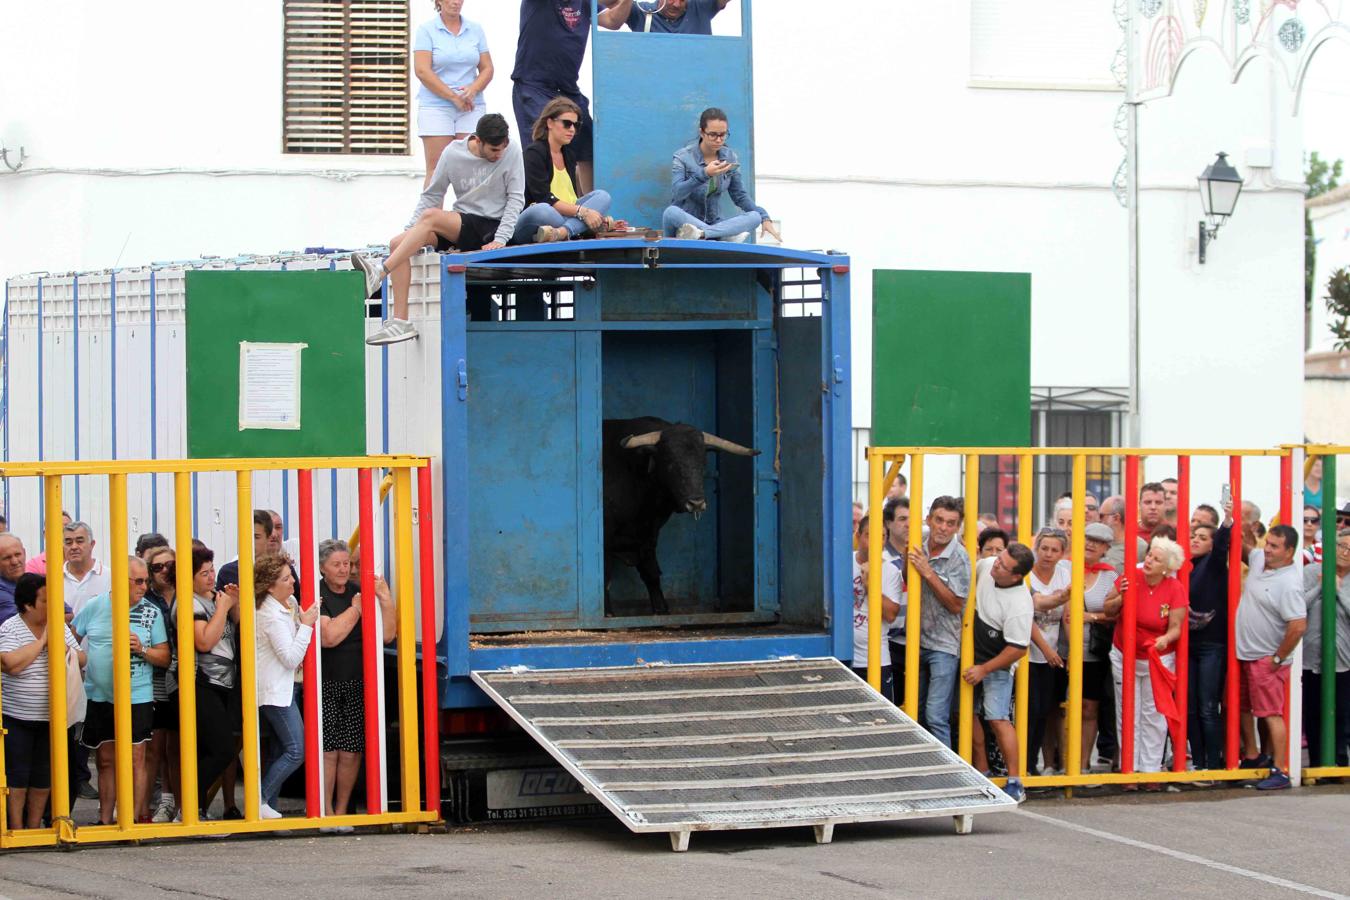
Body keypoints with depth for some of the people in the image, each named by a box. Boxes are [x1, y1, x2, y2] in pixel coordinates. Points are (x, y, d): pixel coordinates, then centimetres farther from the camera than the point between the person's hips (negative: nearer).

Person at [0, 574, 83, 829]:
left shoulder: (59, 626, 5)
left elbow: (82, 660, 11)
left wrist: (68, 651, -12)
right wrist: (42, 640, -20)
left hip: (51, 718, 5)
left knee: (43, 778, 10)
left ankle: (34, 828, 21)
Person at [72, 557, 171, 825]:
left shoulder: (152, 612, 0)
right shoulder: (94, 607, 1)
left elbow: (164, 657, 0)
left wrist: (142, 650, -16)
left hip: (137, 698, -1)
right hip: (98, 696, 2)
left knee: (135, 760, -3)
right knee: (106, 761, 10)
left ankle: (134, 820, 3)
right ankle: (105, 821, 17)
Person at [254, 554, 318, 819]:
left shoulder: (280, 608, 12)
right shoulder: (274, 616, -20)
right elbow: (291, 658, -22)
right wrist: (306, 625, -20)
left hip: (278, 687, 11)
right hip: (275, 691, -11)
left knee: (284, 748, 11)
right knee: (296, 750, -11)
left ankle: (267, 805, 11)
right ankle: (260, 802, -9)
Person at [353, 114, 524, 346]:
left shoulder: (511, 152, -7)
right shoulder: (453, 153, 0)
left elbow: (516, 199, -7)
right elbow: (432, 195, 5)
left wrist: (501, 239, -17)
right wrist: (412, 232, -5)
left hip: (490, 228, -5)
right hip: (460, 228, 5)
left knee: (430, 216, -28)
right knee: (396, 244, -13)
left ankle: (380, 273, -31)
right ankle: (400, 321, -17)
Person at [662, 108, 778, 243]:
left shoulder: (729, 157, 6)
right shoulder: (683, 157, -7)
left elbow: (740, 195, 10)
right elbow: (677, 192, -21)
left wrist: (765, 218, -4)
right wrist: (704, 174, -33)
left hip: (714, 224, 4)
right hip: (685, 221, -4)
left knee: (755, 216, -20)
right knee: (671, 212, -38)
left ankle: (700, 234, -39)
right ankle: (729, 235, -38)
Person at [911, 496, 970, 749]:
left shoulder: (959, 558, -13)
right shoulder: (920, 549, 4)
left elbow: (956, 605, -15)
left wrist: (929, 573, -21)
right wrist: (907, 562, -1)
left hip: (944, 645, -7)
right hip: (918, 641, 7)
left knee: (936, 716, -13)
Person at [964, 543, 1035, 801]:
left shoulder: (1019, 604, -29)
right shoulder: (986, 566, -10)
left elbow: (1017, 649, -25)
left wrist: (984, 669, -19)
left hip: (998, 665, -8)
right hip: (971, 656, 8)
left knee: (997, 718, -13)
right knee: (968, 712, 12)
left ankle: (1015, 784, -9)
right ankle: (981, 772, 25)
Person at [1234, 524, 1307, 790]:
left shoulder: (1289, 584, -24)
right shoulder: (1258, 559, 2)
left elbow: (1299, 626, -29)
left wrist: (1278, 659, -19)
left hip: (1267, 660, -9)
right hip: (1244, 654, 9)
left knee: (1271, 714, -6)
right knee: (1243, 707, 19)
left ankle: (1280, 771, -1)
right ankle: (1251, 757, 35)